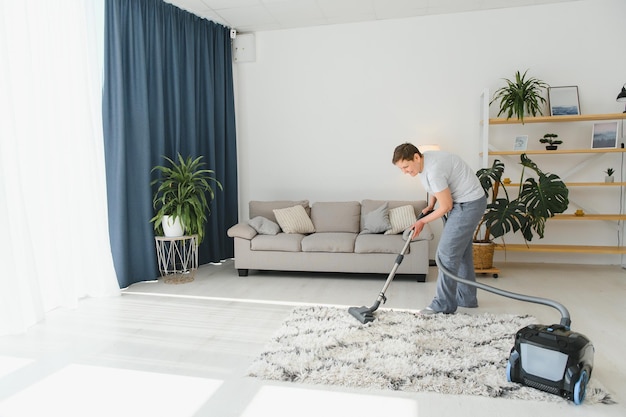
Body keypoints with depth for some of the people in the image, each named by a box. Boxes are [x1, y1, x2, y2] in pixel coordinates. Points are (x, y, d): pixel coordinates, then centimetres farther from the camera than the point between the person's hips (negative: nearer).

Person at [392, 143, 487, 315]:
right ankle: (467, 298, 27)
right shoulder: (423, 162, 1)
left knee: (447, 252, -10)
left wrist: (422, 221, -9)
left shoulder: (434, 170, -29)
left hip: (469, 203, -10)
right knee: (461, 251, 15)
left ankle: (443, 305, -1)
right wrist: (430, 206, 6)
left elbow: (446, 207, -22)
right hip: (465, 203, 10)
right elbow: (434, 187, 21)